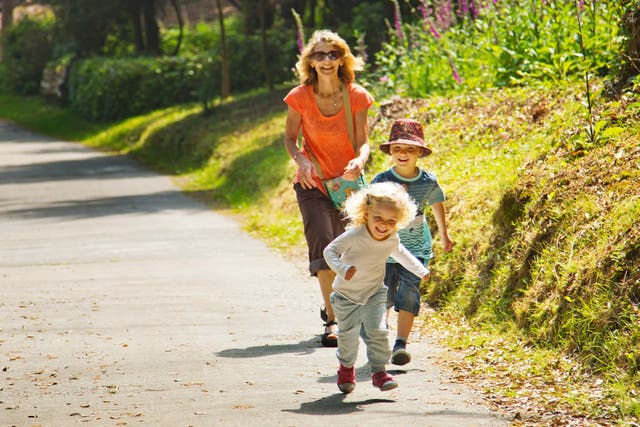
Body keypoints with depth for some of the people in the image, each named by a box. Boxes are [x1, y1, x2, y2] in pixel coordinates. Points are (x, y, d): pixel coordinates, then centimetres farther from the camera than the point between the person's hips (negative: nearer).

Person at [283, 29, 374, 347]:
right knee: (323, 244, -18)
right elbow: (290, 138, -1)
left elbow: (362, 142, -6)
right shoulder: (300, 97, -11)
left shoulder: (357, 97, -10)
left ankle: (332, 304, 38)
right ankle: (332, 321, -17)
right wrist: (301, 160, -22)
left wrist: (360, 160, -29)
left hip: (347, 182, 2)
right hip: (312, 183, -2)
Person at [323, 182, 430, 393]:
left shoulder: (392, 240, -10)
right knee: (348, 336, 9)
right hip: (347, 296, -2)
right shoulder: (354, 236, -27)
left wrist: (420, 270, 19)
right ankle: (346, 368, 35)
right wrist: (342, 268, -40)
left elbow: (400, 253, 13)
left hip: (375, 294, 2)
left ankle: (379, 370, -1)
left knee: (378, 332, -14)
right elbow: (330, 251, -22)